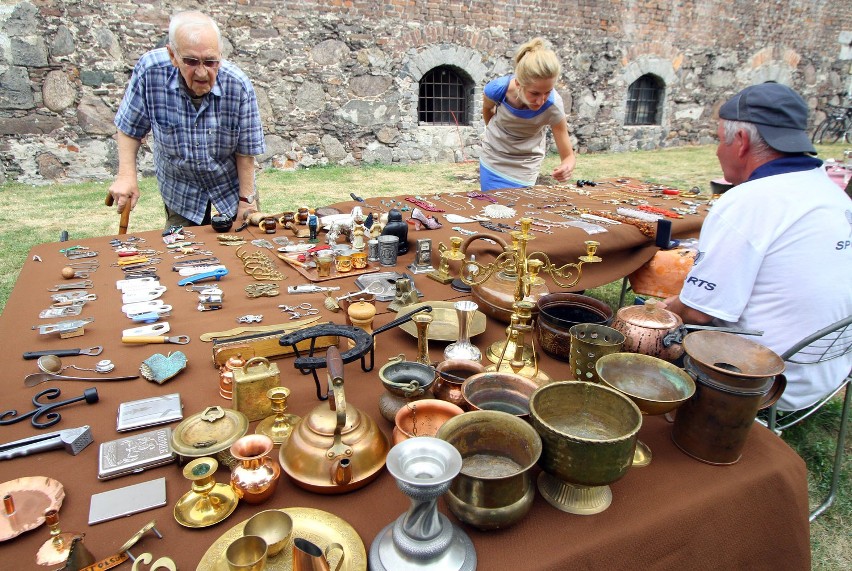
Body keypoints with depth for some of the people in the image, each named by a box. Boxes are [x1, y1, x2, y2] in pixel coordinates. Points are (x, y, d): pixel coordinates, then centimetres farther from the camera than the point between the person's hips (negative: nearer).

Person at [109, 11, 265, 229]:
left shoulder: (238, 86, -25)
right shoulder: (150, 70, -23)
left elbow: (245, 151, -16)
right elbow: (130, 128, -8)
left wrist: (246, 199, -13)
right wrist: (126, 176, -17)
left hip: (231, 185, 0)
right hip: (180, 191, 1)